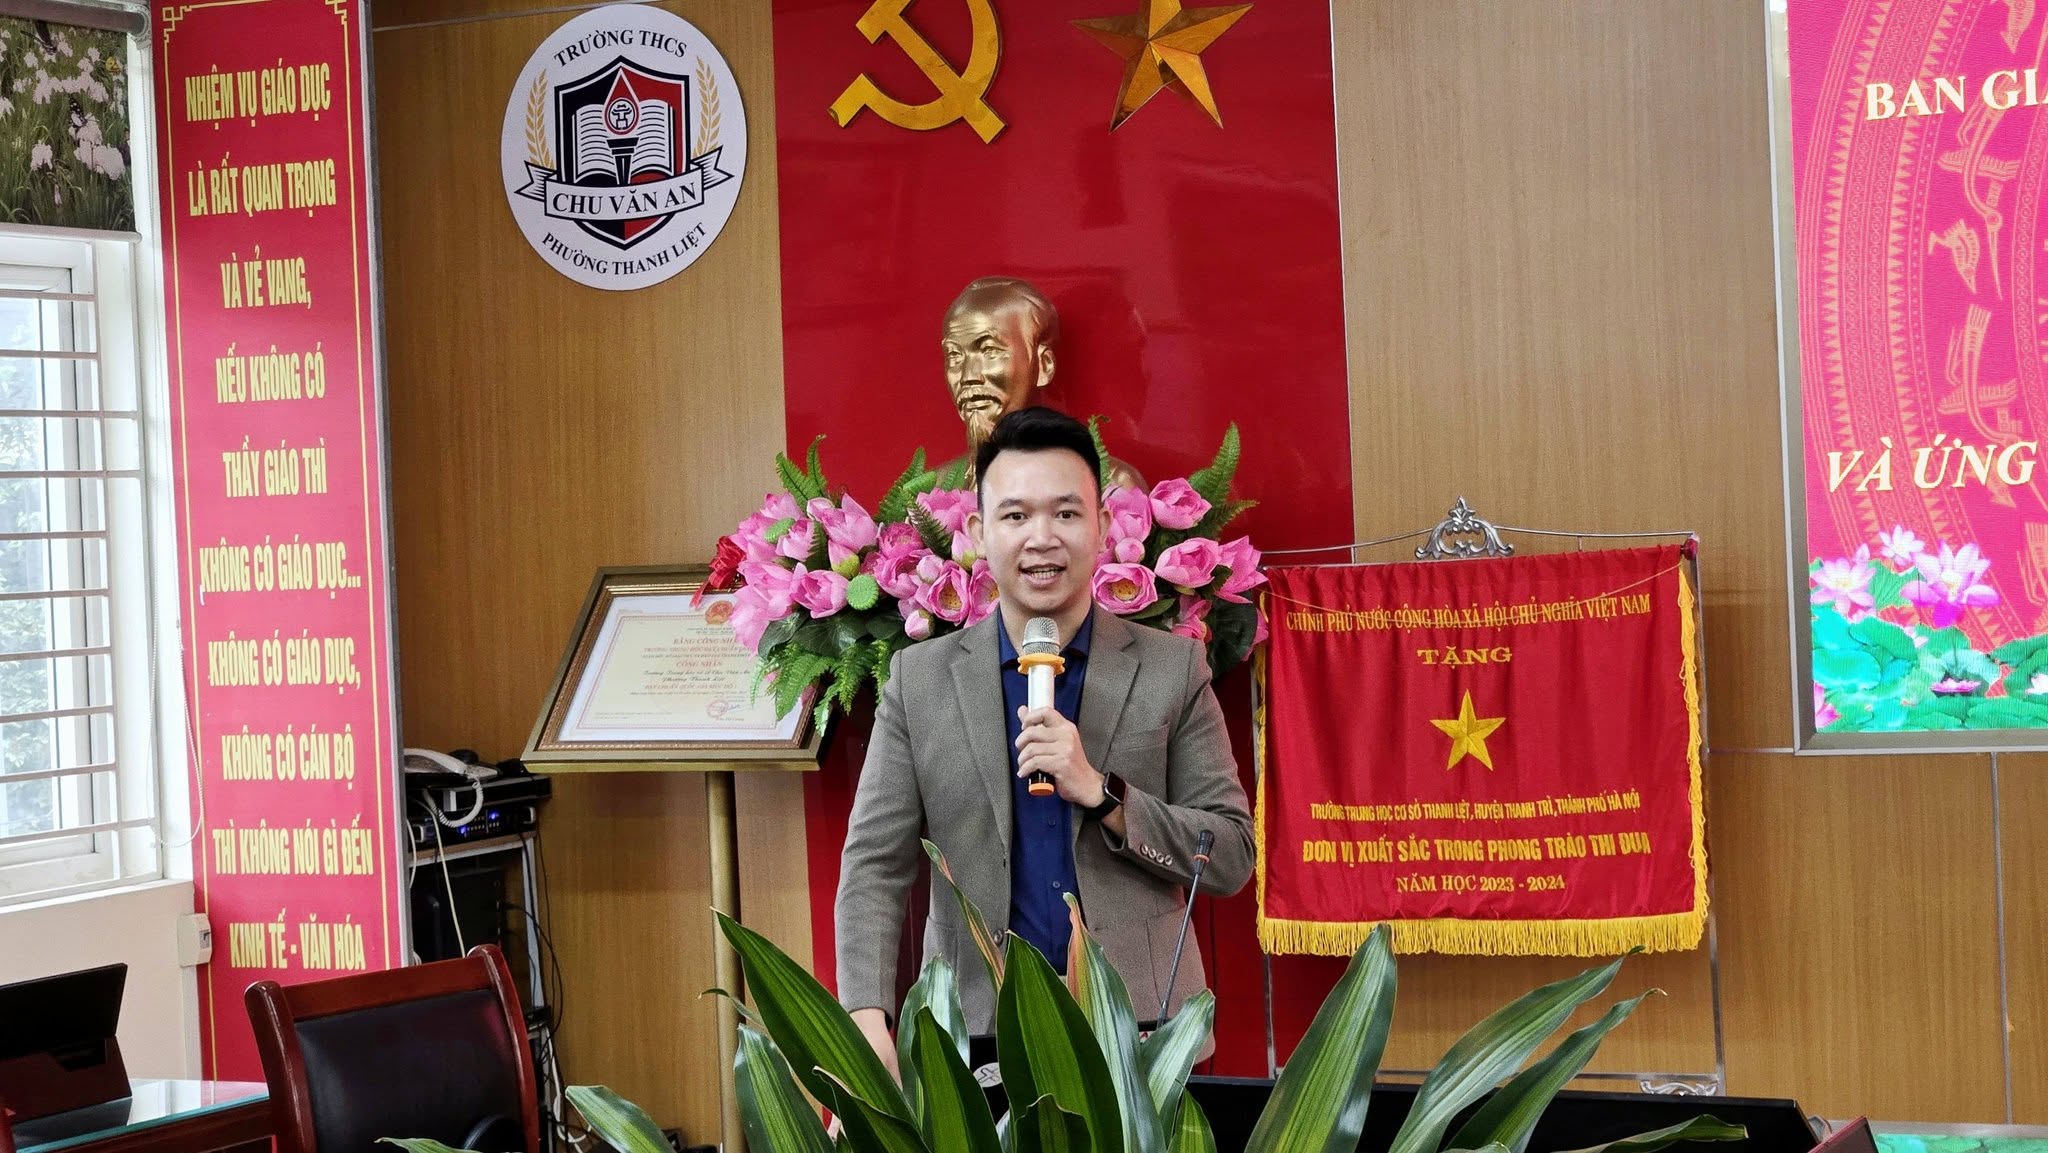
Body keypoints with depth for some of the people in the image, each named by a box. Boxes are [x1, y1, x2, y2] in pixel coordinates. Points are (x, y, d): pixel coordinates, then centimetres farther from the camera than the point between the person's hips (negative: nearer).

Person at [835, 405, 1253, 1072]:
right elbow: (874, 867, 1)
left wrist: (1101, 792, -14)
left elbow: (1232, 857, 2)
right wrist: (867, 1021, -14)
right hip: (975, 1034, 0)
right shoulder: (920, 679, 4)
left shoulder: (1173, 669, 3)